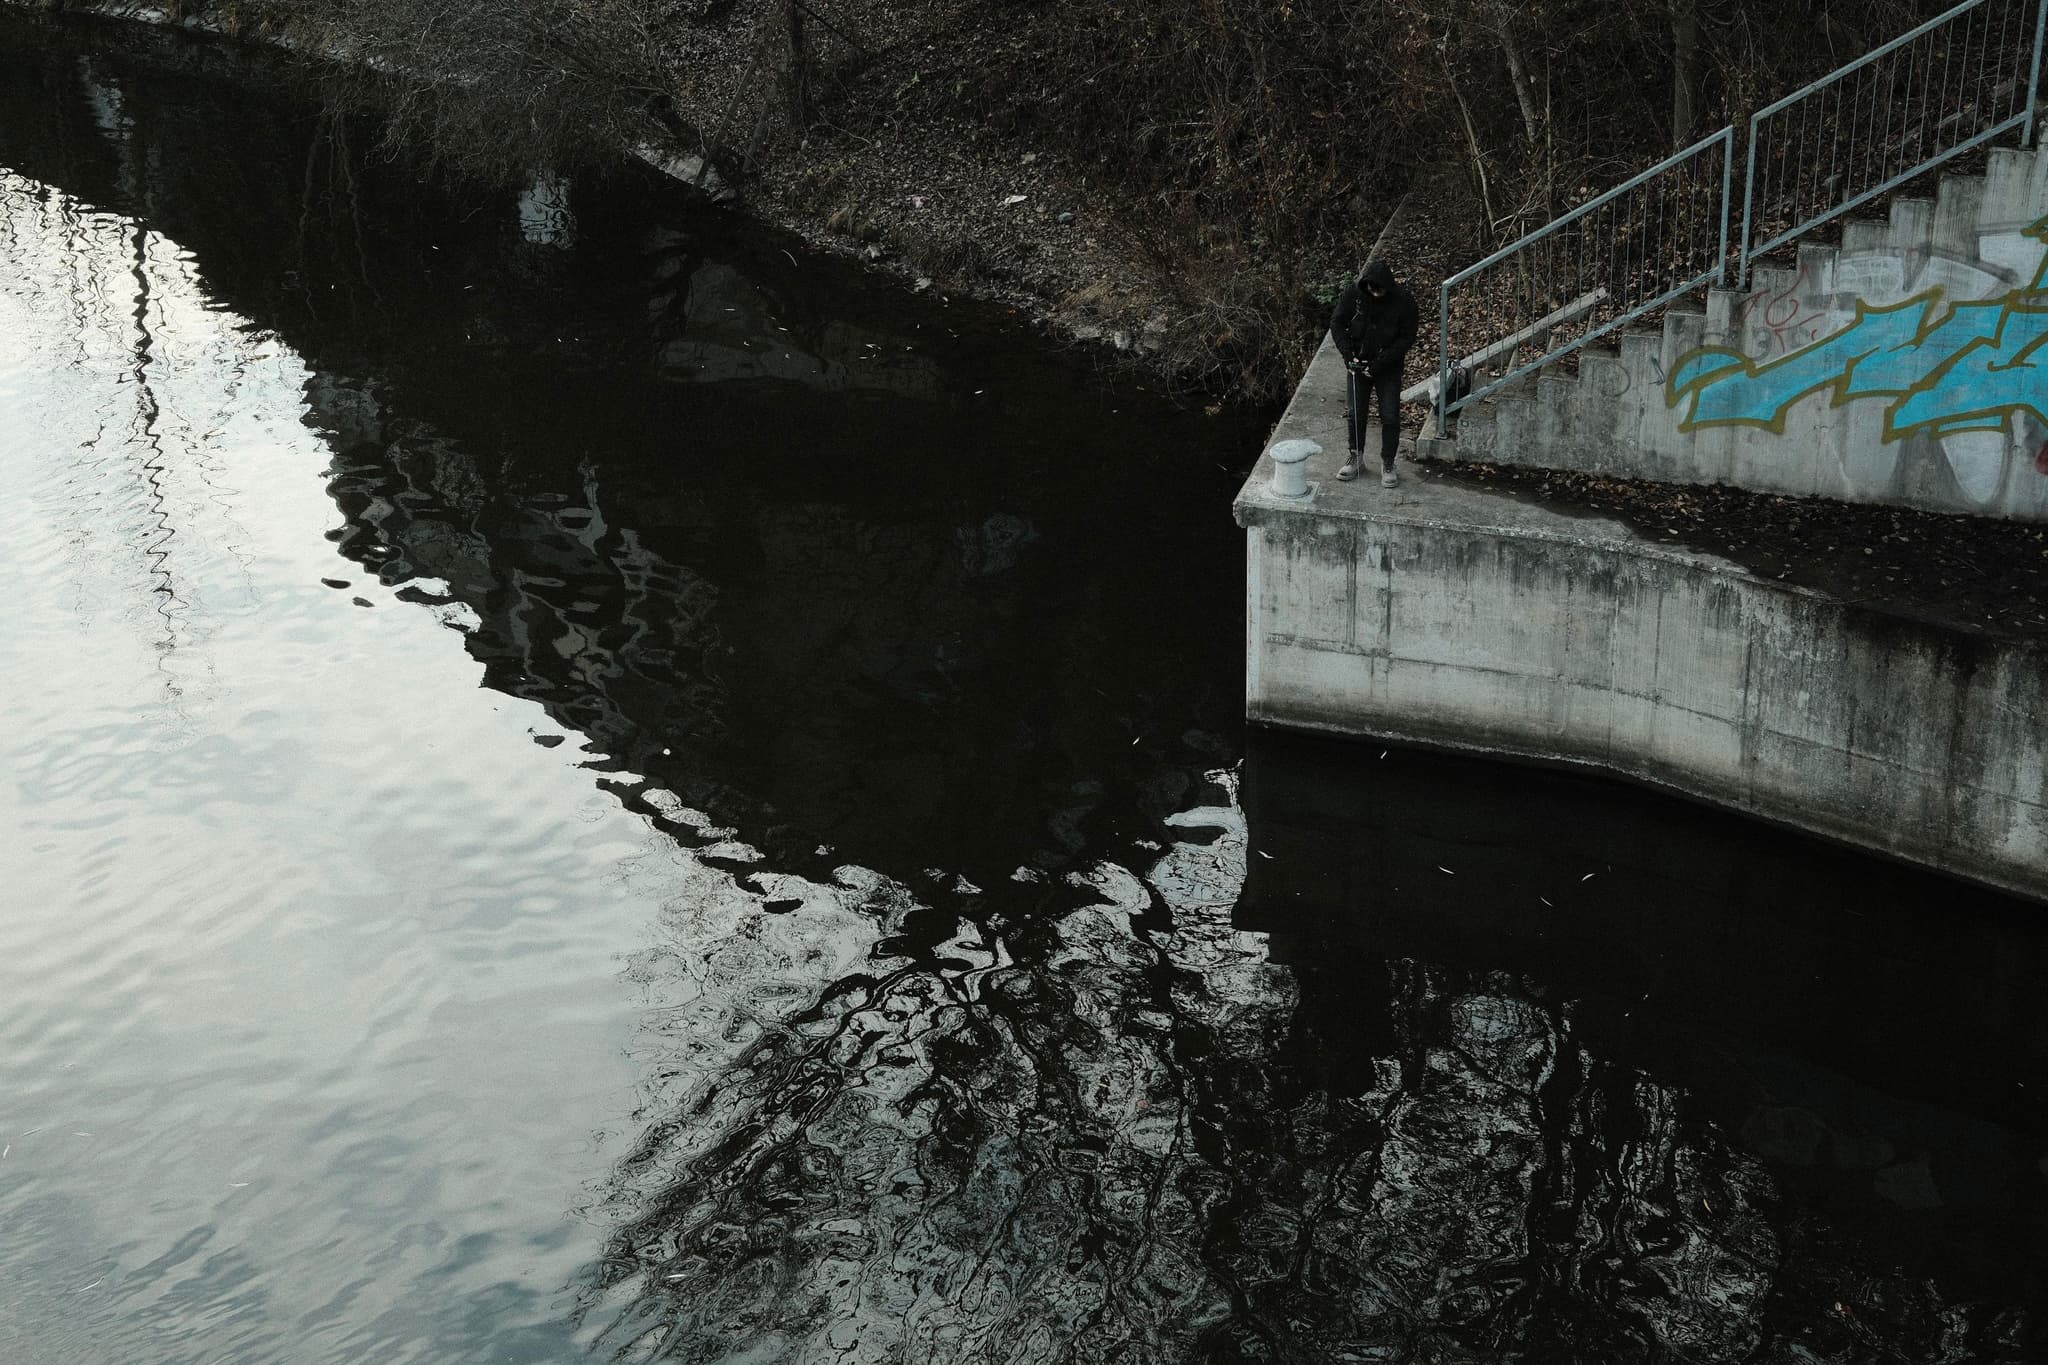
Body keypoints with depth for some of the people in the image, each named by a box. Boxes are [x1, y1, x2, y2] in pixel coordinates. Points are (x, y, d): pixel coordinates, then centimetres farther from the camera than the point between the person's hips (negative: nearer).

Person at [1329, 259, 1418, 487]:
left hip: (1389, 367, -2)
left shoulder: (1404, 301, -18)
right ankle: (1356, 459, 27)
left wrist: (1380, 363, -19)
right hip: (1358, 363, 2)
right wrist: (1348, 354, -17)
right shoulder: (1352, 293, -13)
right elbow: (1337, 324, -5)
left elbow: (1407, 337, -13)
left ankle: (1387, 464, 13)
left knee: (1390, 417, -1)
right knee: (1356, 413, 10)